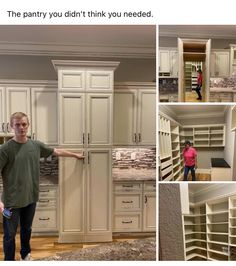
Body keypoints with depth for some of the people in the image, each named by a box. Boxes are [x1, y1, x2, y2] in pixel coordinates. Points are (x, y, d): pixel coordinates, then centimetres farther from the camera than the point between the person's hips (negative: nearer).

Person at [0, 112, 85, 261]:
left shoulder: (36, 145, 0)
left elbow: (57, 152, 14)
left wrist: (75, 155, 24)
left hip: (31, 198, 4)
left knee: (27, 230, 23)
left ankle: (26, 255, 45)